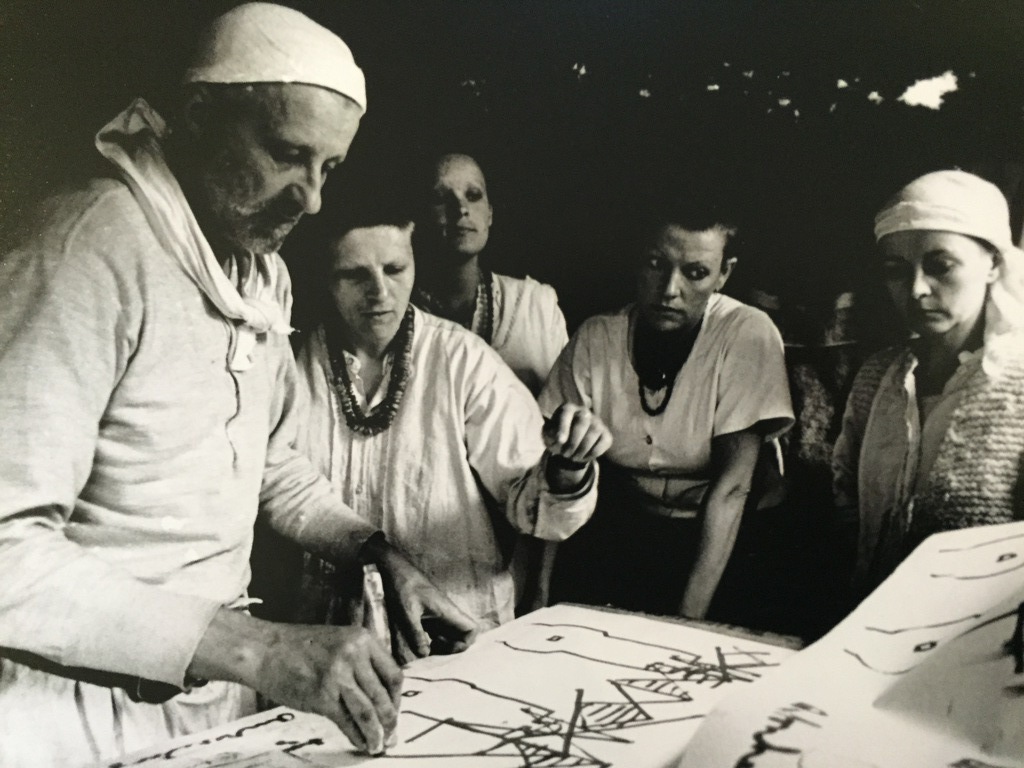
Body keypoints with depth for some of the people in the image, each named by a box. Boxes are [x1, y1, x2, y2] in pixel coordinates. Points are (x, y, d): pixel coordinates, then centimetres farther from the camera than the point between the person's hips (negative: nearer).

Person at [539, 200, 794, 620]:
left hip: (714, 533, -2)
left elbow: (731, 486, -18)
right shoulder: (595, 338, -5)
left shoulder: (748, 333, -13)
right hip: (619, 520, 3)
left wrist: (688, 619, -25)